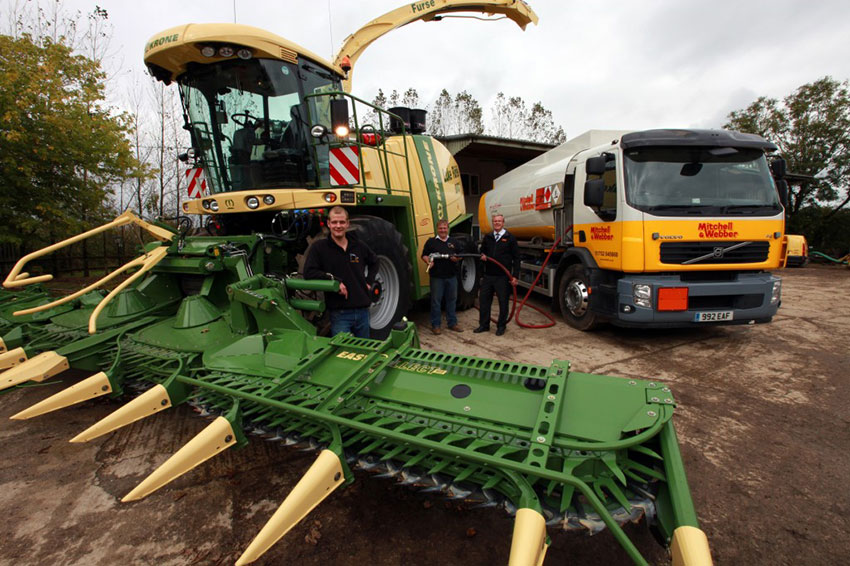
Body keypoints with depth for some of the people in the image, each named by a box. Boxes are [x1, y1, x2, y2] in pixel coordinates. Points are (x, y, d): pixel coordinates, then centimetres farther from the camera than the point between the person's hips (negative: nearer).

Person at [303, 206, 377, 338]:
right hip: (339, 313, -4)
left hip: (362, 311, 5)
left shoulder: (359, 246, 6)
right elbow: (309, 273, -14)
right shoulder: (319, 247, -5)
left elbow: (374, 262, 24)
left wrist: (369, 281, 11)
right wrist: (335, 280, -21)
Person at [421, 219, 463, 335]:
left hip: (452, 276, 4)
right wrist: (428, 261, -17)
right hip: (437, 276, -3)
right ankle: (435, 325, 12)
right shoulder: (431, 241, 4)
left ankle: (452, 323, 23)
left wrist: (457, 259, -6)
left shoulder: (454, 242, 13)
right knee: (436, 300, 2)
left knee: (452, 299, 11)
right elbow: (424, 255, 2)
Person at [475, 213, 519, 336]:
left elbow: (516, 258, -3)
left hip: (503, 277, -4)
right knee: (484, 299, 8)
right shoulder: (487, 237, 12)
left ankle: (501, 326, 19)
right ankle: (484, 325, 22)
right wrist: (482, 255, 0)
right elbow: (482, 251, 26)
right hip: (488, 275, 4)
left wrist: (515, 276, -9)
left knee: (503, 302, 5)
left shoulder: (510, 238, -1)